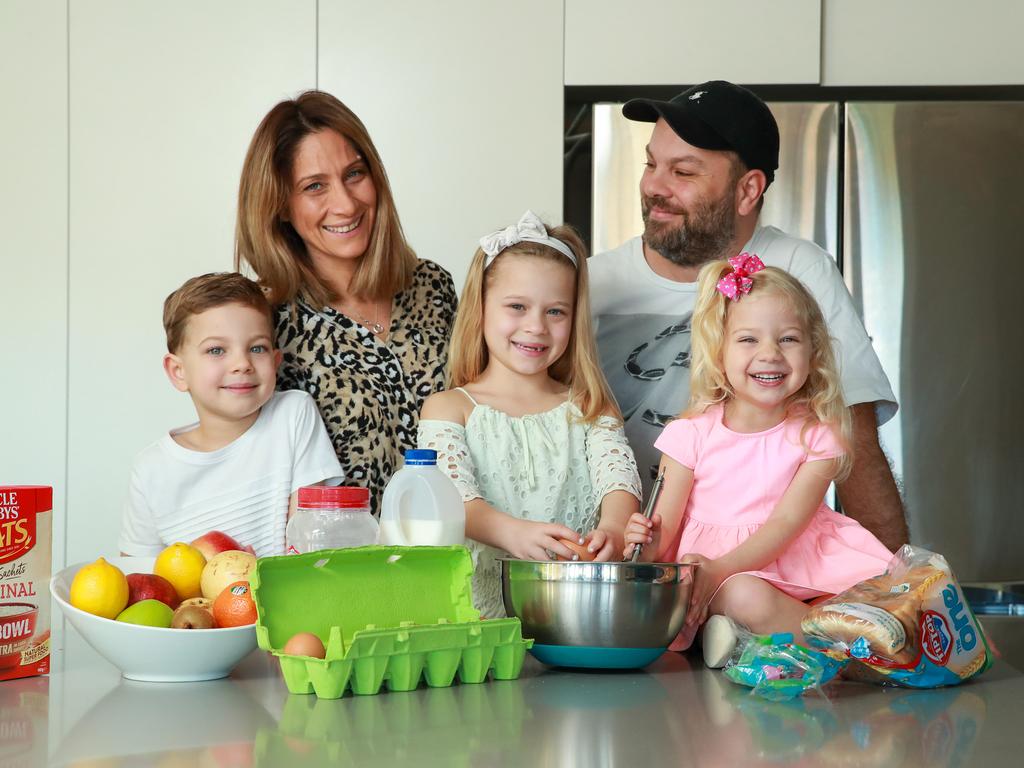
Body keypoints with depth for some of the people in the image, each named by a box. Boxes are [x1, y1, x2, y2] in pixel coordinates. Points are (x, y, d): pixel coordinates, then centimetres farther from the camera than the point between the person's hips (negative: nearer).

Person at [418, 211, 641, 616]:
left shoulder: (588, 410, 16)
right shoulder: (448, 409, 8)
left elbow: (619, 476, -2)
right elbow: (454, 495, -9)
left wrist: (613, 528, -28)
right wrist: (514, 533, -32)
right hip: (481, 603, -1)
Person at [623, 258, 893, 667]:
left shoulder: (817, 435, -1)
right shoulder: (692, 434, -1)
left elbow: (787, 523, -12)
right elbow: (665, 526, -3)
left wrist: (719, 569, -28)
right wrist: (650, 542, -30)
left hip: (799, 562, 3)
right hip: (713, 563, -2)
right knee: (747, 597, -36)